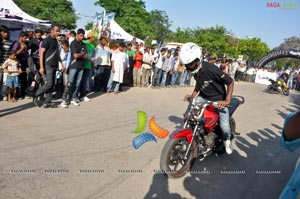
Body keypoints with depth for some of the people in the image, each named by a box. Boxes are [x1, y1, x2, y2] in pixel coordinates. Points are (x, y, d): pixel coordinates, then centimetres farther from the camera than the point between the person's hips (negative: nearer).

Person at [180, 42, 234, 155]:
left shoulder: (210, 69, -31)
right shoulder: (195, 70, -9)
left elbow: (230, 82, -25)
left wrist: (227, 101, -30)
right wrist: (192, 95, 1)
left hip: (219, 99, -6)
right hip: (204, 96, 6)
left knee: (224, 126, -10)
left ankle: (227, 139, 23)